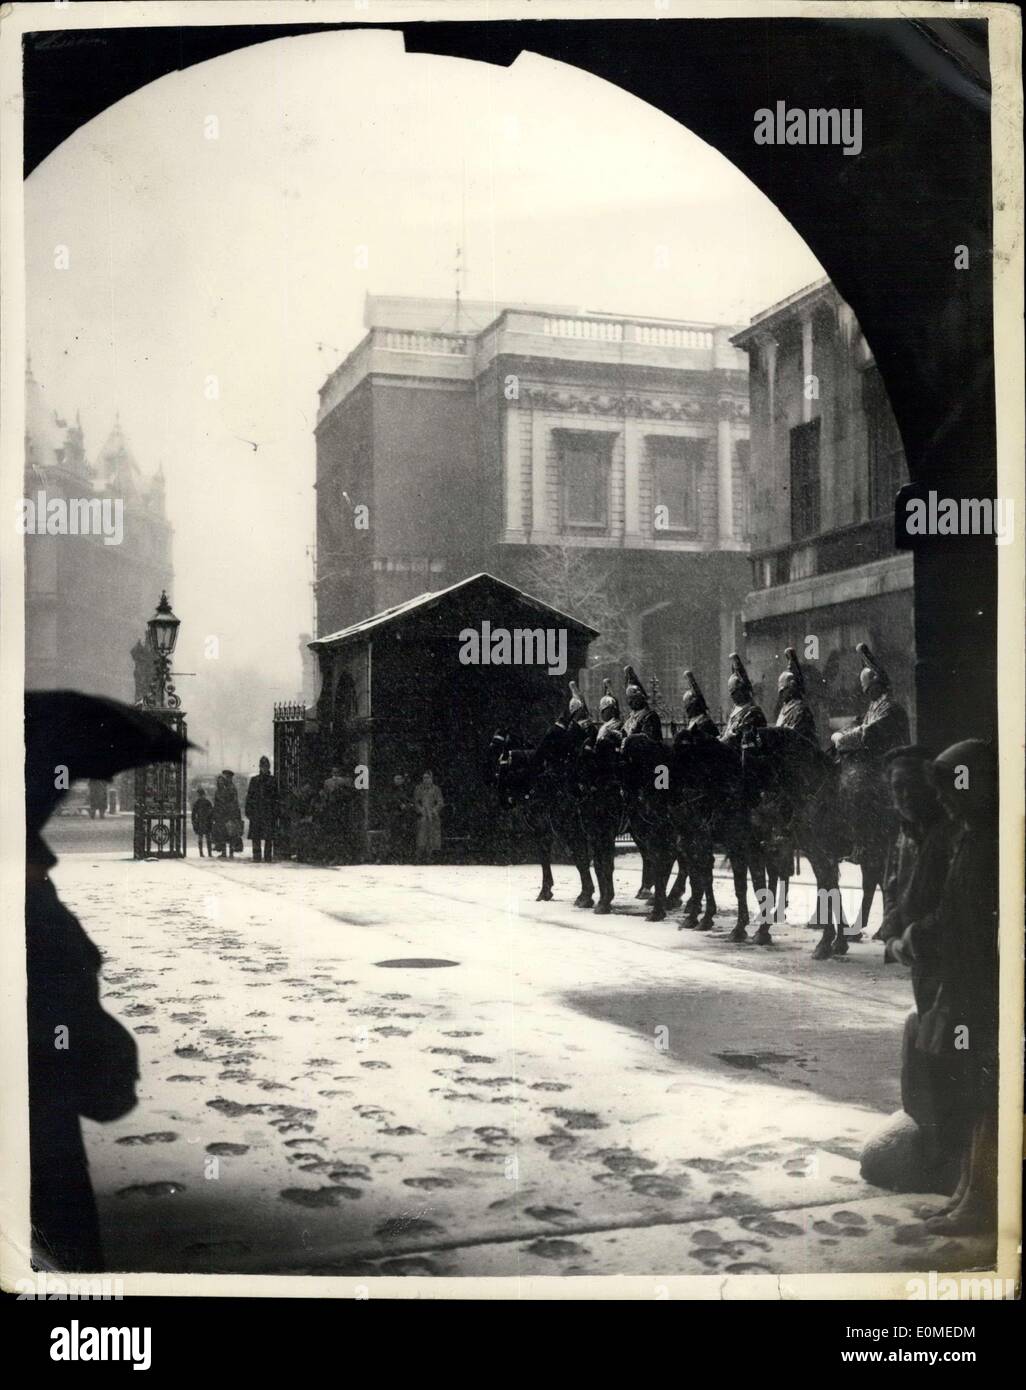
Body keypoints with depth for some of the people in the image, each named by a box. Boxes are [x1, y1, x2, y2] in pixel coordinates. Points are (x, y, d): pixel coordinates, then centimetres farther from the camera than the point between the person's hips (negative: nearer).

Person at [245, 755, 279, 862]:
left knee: (269, 837, -4)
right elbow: (249, 796, 10)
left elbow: (276, 797, 6)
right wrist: (248, 811, 3)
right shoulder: (254, 780, 11)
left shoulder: (273, 780, 8)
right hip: (256, 812, 1)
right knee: (256, 837, -1)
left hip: (269, 812, -1)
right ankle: (256, 856, 2)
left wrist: (276, 812, -1)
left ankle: (267, 857, -1)